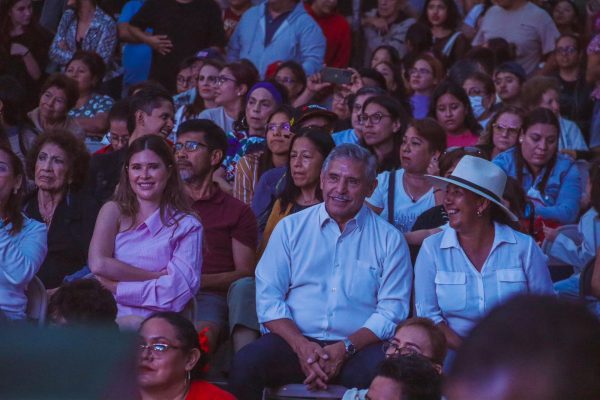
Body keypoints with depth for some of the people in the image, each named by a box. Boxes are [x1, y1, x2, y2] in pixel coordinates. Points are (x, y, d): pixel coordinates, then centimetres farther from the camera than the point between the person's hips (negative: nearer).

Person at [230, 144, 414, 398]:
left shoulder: (389, 240, 9)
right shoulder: (290, 228, 13)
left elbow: (392, 311, 2)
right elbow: (268, 298, 6)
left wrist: (345, 349, -15)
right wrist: (302, 346, -12)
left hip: (356, 346, -1)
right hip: (294, 341, 2)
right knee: (246, 364, -29)